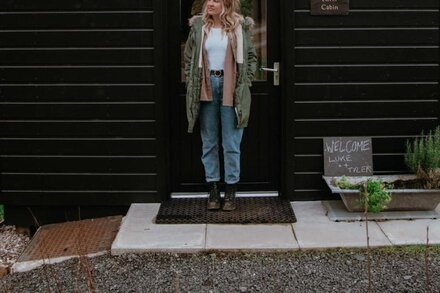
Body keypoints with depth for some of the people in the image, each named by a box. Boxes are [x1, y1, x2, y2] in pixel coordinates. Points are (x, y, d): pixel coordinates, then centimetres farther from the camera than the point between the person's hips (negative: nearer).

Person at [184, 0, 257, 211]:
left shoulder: (240, 27, 2)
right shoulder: (198, 27, 6)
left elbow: (251, 57, 8)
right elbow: (189, 58, 11)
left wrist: (245, 83, 0)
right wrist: (191, 86, 4)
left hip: (230, 90, -2)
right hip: (207, 89, 2)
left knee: (231, 145, 0)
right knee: (209, 144, 7)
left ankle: (231, 192, 10)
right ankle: (213, 191, 15)